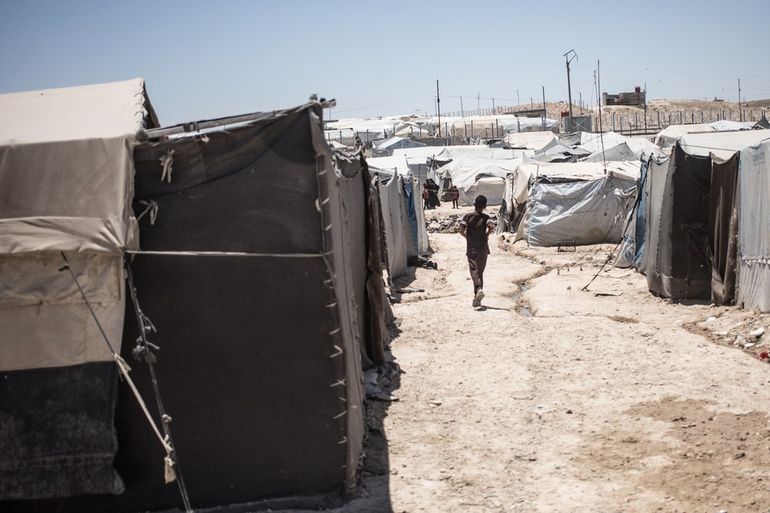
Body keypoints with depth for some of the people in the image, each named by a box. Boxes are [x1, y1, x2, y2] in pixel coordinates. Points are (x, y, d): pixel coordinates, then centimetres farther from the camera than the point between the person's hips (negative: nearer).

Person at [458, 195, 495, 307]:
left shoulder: (467, 216, -1)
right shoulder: (485, 217, -1)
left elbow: (461, 230, -13)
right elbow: (491, 226, -20)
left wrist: (466, 236, 6)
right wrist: (486, 235, -3)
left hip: (471, 249, -1)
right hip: (483, 248, 1)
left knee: (474, 271, -7)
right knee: (480, 271, 12)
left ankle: (479, 289, -34)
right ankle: (477, 298, 15)